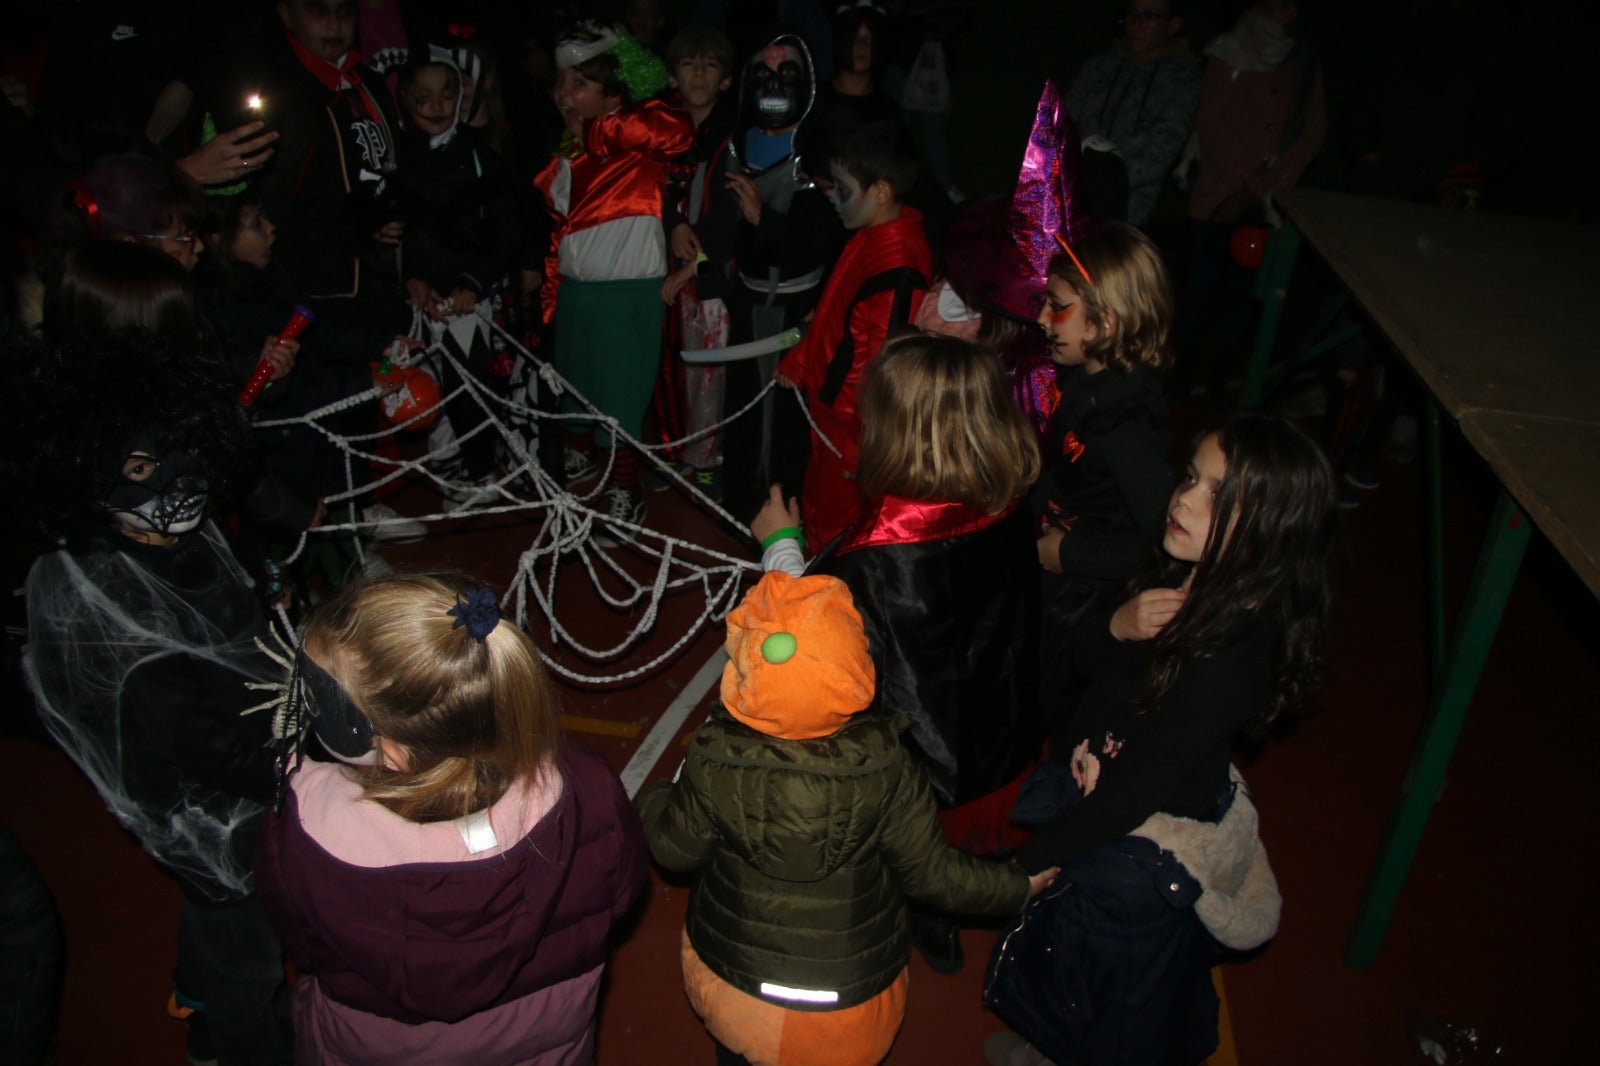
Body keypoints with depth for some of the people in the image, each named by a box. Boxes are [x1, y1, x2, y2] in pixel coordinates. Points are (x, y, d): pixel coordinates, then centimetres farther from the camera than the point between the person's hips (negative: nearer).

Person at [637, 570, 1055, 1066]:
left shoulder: (715, 763, -27)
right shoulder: (883, 765, -28)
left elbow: (676, 851, -10)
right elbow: (931, 872, -16)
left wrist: (650, 800, 12)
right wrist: (1017, 887, 1)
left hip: (735, 984, 0)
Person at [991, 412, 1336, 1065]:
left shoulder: (1234, 656, -36)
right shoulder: (1178, 577, -12)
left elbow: (1133, 793, -30)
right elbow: (1085, 659, 2)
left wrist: (1031, 861, -20)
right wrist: (1117, 626, -20)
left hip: (1142, 853, -8)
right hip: (1089, 794, 8)